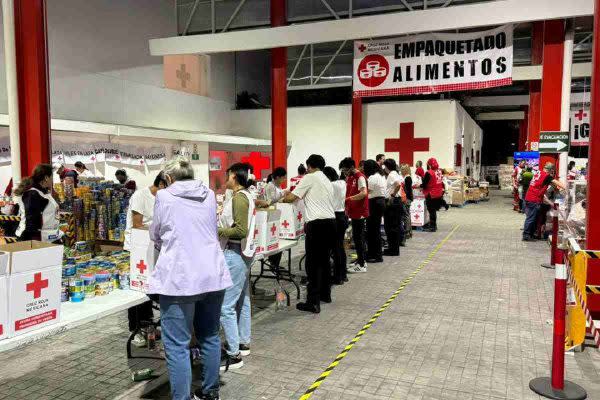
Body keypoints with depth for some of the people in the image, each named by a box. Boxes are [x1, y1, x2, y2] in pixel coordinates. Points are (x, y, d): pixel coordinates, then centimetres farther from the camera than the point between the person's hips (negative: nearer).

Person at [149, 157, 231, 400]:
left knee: (177, 345, 1)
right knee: (210, 336, 18)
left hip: (179, 279, -5)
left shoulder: (164, 196, 0)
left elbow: (155, 235, 14)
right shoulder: (210, 195, 11)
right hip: (213, 276, 5)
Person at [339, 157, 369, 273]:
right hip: (353, 212, 9)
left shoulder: (360, 177, -15)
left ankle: (361, 265, 1)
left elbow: (364, 193, -27)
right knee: (357, 237, 15)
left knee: (358, 238, -5)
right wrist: (347, 207, 3)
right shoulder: (349, 178, 12)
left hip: (360, 212, -9)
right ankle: (360, 260, 26)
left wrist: (348, 199, -28)